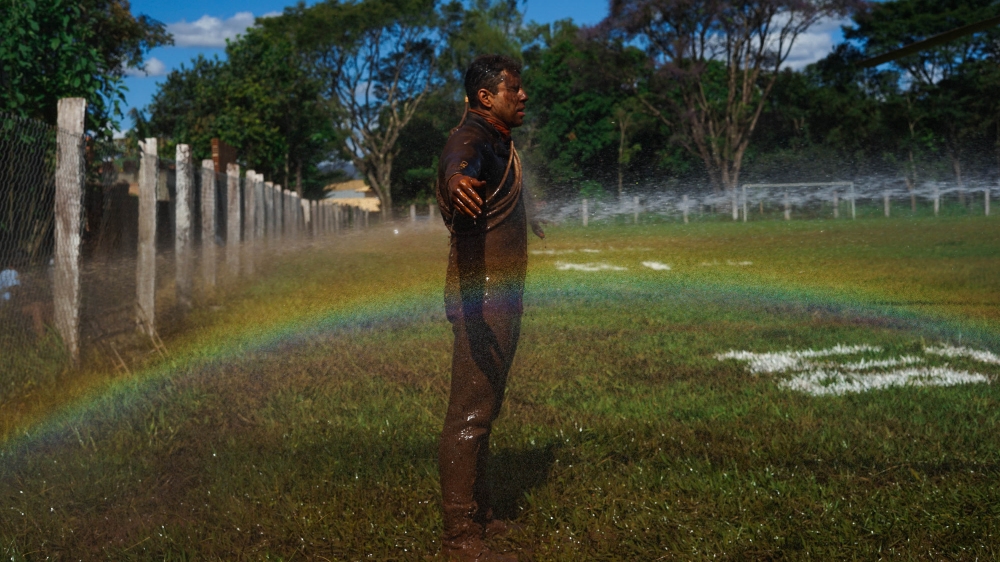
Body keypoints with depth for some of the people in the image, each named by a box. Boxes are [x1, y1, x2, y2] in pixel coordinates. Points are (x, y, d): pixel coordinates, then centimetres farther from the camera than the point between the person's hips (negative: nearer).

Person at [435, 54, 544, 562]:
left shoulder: (501, 142, 16)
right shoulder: (472, 138, -15)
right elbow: (458, 161, -42)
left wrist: (532, 222, 58)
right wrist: (455, 181, -65)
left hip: (500, 297, 10)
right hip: (480, 297, -10)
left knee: (484, 409, 16)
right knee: (469, 413, -8)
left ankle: (477, 515, 28)